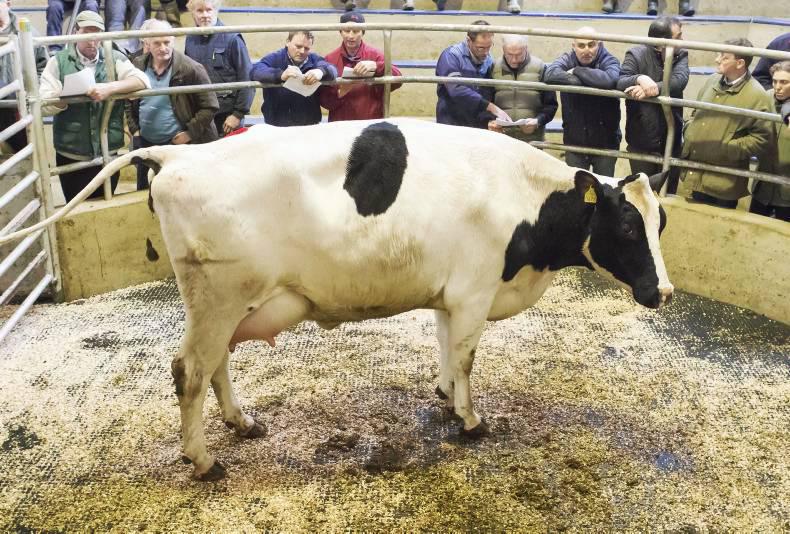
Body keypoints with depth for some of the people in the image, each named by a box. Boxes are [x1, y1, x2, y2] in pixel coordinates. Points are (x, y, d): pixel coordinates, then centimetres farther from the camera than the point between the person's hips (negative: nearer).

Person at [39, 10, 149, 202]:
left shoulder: (115, 59, 3)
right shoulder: (58, 62, 1)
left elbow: (142, 81, -12)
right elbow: (44, 103, -6)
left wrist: (110, 88, -26)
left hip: (108, 152, 1)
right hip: (71, 155, -1)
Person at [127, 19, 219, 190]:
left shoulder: (190, 69, -15)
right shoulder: (137, 66, 0)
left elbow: (210, 106, -13)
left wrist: (190, 133, -14)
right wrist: (134, 128, 5)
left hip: (179, 144, -5)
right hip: (146, 144, 5)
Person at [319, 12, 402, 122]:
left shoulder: (375, 55, 0)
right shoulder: (330, 59, 2)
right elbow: (323, 99, 1)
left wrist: (375, 66, -29)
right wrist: (339, 94, -19)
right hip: (340, 124, 1)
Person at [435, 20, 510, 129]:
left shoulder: (489, 61, 6)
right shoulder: (451, 56, -10)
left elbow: (490, 96, 9)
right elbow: (457, 90, -23)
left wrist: (491, 120, -10)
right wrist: (491, 107, -25)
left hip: (480, 128, 4)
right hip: (452, 125, -4)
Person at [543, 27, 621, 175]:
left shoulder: (609, 61, -8)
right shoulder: (567, 60, -2)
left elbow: (610, 80, -32)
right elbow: (550, 74, -24)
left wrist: (577, 71, -21)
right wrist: (591, 80, -26)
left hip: (605, 142, -2)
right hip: (574, 142, 2)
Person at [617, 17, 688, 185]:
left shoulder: (681, 55, 0)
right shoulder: (636, 55, -9)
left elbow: (679, 80, -20)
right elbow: (619, 83, -23)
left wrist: (653, 88, -36)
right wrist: (639, 79, -43)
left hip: (671, 141, 3)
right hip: (641, 141, -3)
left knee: (669, 192, 17)